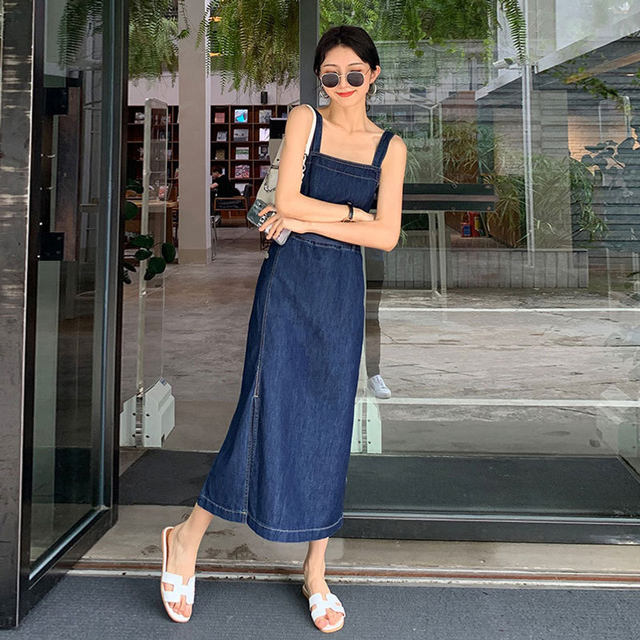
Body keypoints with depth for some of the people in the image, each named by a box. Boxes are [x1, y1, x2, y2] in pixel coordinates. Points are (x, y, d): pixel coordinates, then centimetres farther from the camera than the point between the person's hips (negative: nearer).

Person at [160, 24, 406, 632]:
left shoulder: (390, 146, 9)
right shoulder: (304, 120, 4)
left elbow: (386, 236, -2)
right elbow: (287, 200, -8)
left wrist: (310, 222, -7)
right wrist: (353, 213, -4)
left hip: (343, 291, 3)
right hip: (288, 282, -2)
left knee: (328, 423, 6)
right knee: (269, 409, -6)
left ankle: (316, 572, 18)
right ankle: (187, 536, 14)